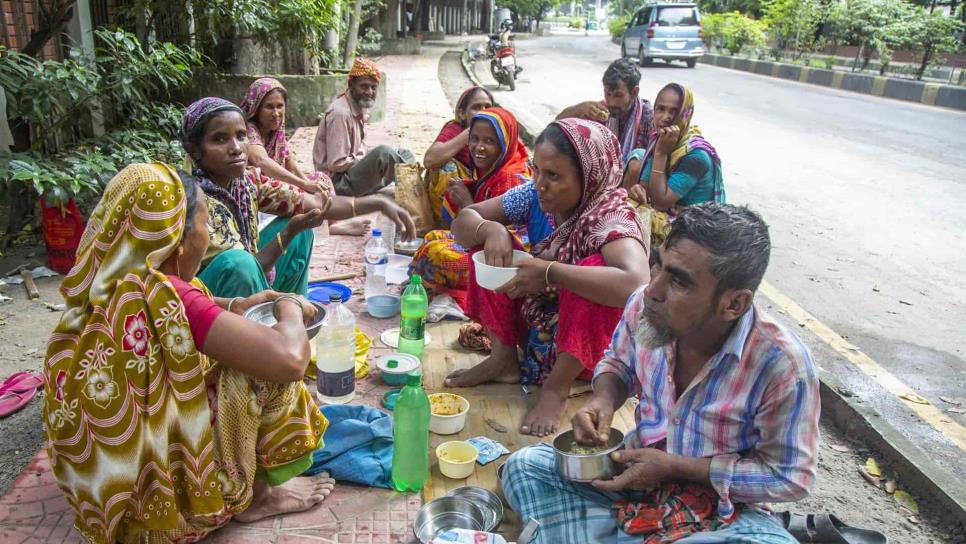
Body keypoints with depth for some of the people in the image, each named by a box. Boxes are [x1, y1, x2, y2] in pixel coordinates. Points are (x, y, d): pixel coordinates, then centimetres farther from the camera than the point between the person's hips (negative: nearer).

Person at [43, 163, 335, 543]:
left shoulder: (109, 287, -5)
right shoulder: (162, 296, -28)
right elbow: (289, 359, -35)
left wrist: (235, 307, 7)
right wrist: (288, 308, -15)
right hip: (165, 505, -8)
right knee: (260, 367, -10)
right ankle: (255, 495, 7)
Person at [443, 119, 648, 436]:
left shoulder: (610, 217, -27)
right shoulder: (534, 196, -10)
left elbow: (636, 284, -47)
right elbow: (462, 222, -5)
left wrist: (548, 273, -42)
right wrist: (489, 229, -29)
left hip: (586, 350, -5)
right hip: (533, 328, 5)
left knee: (595, 266, -33)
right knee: (492, 247, -10)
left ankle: (557, 387, -16)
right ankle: (504, 358, -2)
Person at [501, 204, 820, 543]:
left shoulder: (783, 365, -27)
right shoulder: (644, 307, -15)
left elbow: (790, 477, -16)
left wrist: (674, 466, -20)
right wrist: (603, 400, -14)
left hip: (719, 509, -3)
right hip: (637, 471, 3)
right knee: (525, 467, -11)